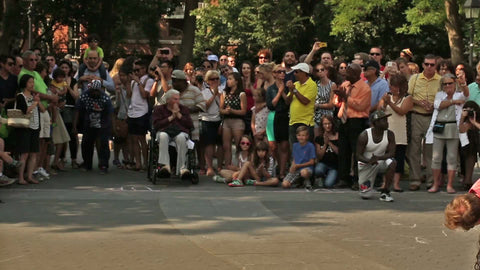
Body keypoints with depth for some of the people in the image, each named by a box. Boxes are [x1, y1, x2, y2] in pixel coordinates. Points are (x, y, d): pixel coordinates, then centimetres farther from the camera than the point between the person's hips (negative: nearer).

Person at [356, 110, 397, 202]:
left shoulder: (390, 134, -13)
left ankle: (385, 192, -18)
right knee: (365, 195, -6)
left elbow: (391, 153, -17)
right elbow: (358, 155, -15)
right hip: (366, 164, -2)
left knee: (392, 162, -34)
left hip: (381, 161, 2)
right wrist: (369, 161, -36)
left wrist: (378, 157, -36)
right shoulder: (364, 135, -19)